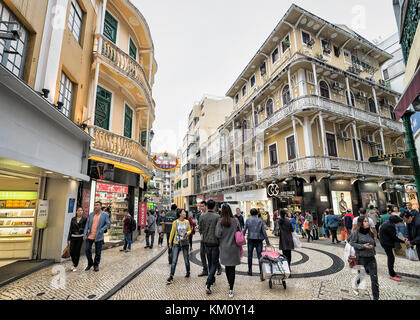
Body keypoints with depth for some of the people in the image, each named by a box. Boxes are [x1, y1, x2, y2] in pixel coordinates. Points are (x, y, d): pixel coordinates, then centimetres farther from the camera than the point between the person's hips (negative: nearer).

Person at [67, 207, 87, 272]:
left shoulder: (85, 218, -1)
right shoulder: (73, 219, 5)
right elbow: (70, 229, 7)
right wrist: (68, 239, 5)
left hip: (80, 237, -2)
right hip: (73, 237, 2)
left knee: (77, 252, 1)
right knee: (71, 251, 1)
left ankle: (75, 266, 17)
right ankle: (74, 263, 30)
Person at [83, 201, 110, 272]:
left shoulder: (105, 215, -5)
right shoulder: (91, 214, 6)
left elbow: (108, 224, -5)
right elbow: (87, 224, 6)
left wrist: (101, 231, -14)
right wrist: (85, 234, -1)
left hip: (98, 237, -3)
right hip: (90, 236, 3)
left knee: (98, 252, 6)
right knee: (87, 250, 4)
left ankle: (96, 265, 25)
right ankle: (90, 263, 28)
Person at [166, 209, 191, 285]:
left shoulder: (187, 222, 1)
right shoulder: (175, 222, -5)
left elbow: (189, 230, 12)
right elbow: (172, 232, 5)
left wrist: (187, 233, -11)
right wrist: (170, 242, 10)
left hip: (185, 243, 2)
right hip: (176, 243, -1)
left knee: (186, 259, 12)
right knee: (174, 261, -4)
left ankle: (188, 272, 36)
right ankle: (171, 277, 4)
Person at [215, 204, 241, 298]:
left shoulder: (220, 221, -10)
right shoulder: (235, 221, -9)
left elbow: (218, 235, -14)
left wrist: (223, 237, 6)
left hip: (224, 248, 1)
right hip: (234, 248, -1)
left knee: (227, 267, 20)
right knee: (232, 268, 6)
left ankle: (229, 283, 36)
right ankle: (231, 290, 7)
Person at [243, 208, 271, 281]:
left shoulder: (248, 220, -2)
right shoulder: (260, 221, 0)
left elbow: (244, 230, -3)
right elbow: (264, 232, 0)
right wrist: (267, 241, 6)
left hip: (250, 240, 0)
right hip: (259, 240, 0)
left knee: (250, 255, 16)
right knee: (260, 256, 1)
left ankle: (250, 270, 29)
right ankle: (261, 273, -6)